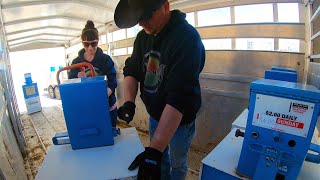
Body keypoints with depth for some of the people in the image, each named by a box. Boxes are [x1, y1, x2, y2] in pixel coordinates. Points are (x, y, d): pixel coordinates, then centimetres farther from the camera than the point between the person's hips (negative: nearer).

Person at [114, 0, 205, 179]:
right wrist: (129, 102, -19)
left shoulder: (187, 37, -26)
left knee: (177, 163, 19)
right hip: (155, 115, 6)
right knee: (160, 157, 24)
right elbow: (131, 70, 1)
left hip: (179, 119, -5)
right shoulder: (143, 36, -3)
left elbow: (179, 97, -34)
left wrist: (154, 150, -36)